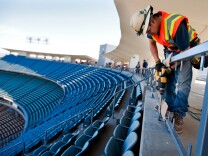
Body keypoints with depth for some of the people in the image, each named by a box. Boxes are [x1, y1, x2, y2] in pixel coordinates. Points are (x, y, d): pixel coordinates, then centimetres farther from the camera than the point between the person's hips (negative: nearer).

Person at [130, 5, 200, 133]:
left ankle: (179, 114, -10)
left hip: (187, 49, -6)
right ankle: (170, 109, 12)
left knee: (183, 81, -15)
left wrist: (170, 69, -20)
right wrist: (158, 62, -5)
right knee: (169, 80, 3)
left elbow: (185, 51, -27)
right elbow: (152, 43, 5)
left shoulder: (176, 25, -37)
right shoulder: (151, 26, -13)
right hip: (171, 50, 7)